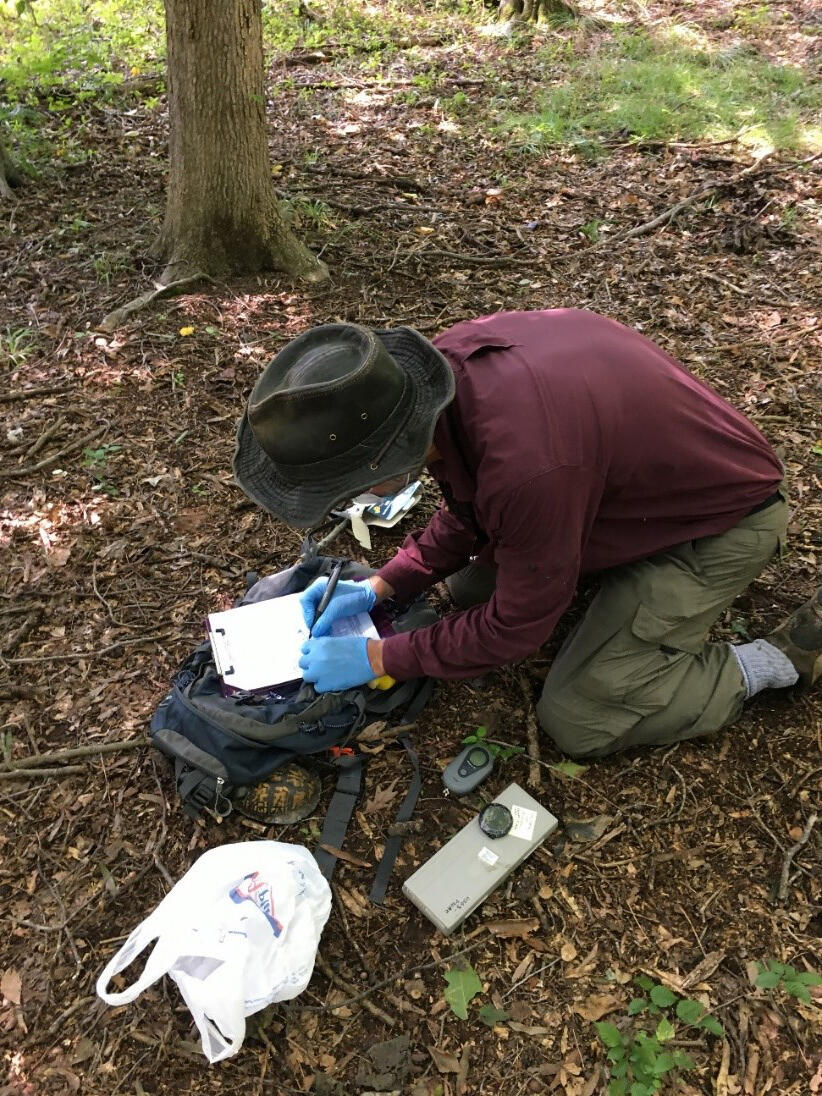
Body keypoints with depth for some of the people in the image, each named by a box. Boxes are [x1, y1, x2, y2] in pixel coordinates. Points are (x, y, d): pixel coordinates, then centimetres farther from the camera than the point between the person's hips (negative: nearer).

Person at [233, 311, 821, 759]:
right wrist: (379, 587, -3)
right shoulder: (449, 360, -17)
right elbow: (470, 512, 2)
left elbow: (518, 624, -23)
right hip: (633, 478, 8)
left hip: (722, 520, -7)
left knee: (577, 721, -8)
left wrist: (378, 658, -15)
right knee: (467, 580, 8)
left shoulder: (527, 464, -42)